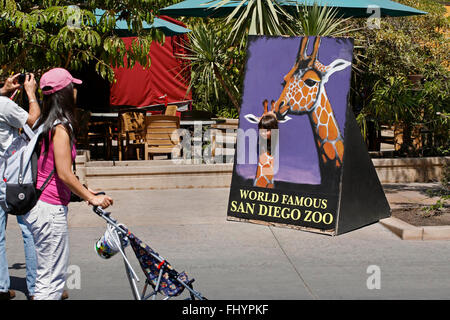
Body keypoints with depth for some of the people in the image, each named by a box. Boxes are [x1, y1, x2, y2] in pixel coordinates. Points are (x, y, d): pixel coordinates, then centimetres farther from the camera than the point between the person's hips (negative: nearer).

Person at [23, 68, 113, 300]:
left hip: (38, 205, 10)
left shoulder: (46, 124, 13)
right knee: (52, 279, -3)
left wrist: (84, 191, 22)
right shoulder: (60, 127, -15)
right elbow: (64, 174, -19)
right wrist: (91, 198, -9)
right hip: (50, 209, -10)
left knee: (47, 276, 17)